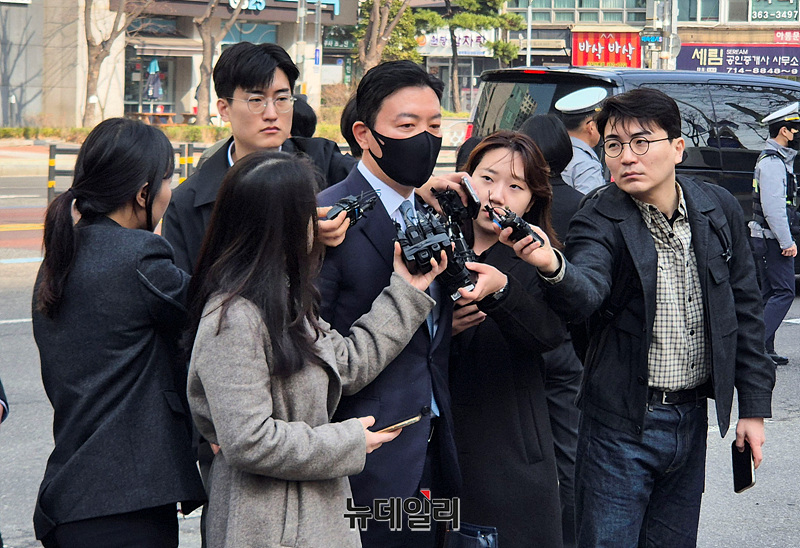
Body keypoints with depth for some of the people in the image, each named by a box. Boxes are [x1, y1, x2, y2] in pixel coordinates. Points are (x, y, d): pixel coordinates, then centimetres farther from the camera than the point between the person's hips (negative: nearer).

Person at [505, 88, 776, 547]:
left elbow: (745, 309, 9)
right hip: (623, 423, -4)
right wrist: (553, 268, -55)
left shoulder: (720, 209, 1)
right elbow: (583, 296, -32)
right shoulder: (600, 223, -11)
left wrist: (754, 405, 7)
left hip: (693, 419, 4)